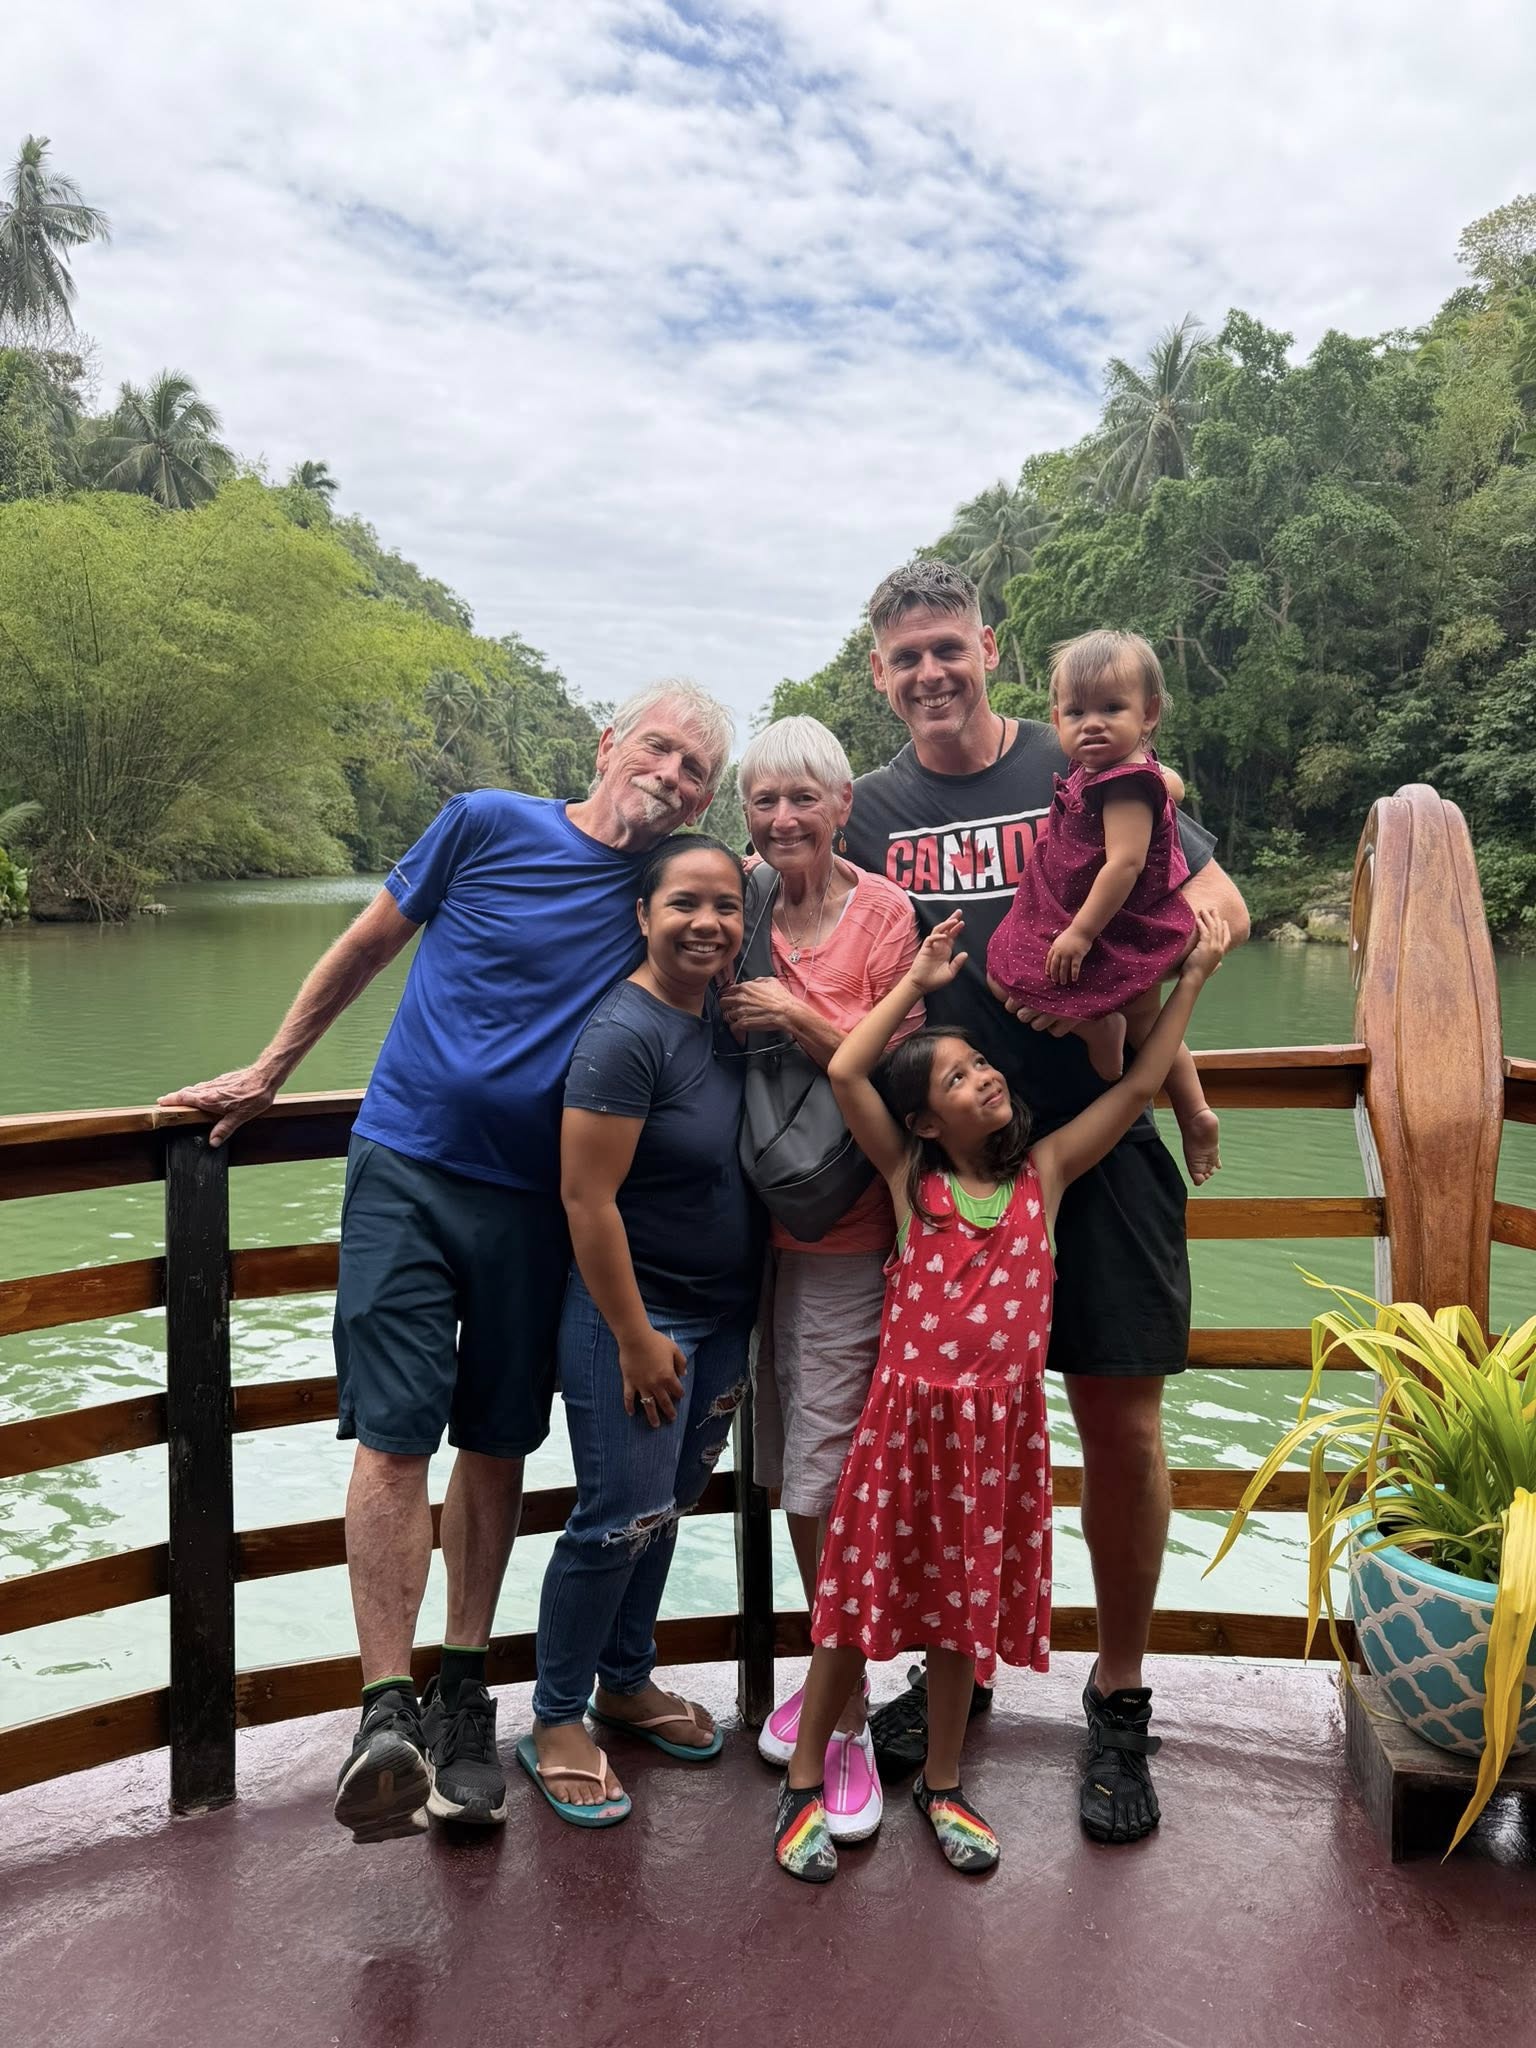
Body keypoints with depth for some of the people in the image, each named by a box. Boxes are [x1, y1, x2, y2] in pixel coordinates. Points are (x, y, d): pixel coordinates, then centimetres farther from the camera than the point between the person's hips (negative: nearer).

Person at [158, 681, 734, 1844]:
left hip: (536, 1200, 3)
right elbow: (370, 944, 8)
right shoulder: (488, 824, -2)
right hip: (409, 1168, -2)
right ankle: (387, 1712, -3)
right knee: (393, 1436, -9)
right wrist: (267, 1075, 13)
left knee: (497, 1444, 9)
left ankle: (464, 1696, 22)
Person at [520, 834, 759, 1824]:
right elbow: (588, 1199, -22)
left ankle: (627, 1683, 36)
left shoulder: (726, 1016, 3)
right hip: (635, 1315, -8)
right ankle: (557, 1722, 18)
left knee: (666, 1506, 18)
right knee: (618, 1519, -1)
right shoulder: (625, 1033, -21)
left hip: (724, 1316, 8)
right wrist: (637, 1337, -19)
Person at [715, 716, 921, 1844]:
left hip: (846, 1232, -5)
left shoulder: (885, 911, -9)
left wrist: (799, 1018, -20)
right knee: (789, 1475, 14)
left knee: (824, 1486, -4)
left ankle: (847, 1726, 13)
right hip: (759, 1222, 5)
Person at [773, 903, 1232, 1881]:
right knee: (863, 1590, 7)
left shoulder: (1044, 1172, 2)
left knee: (965, 1604, 15)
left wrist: (1193, 976, 0)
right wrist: (917, 981, -7)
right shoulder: (911, 1178, -3)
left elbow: (1138, 1086, 1)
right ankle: (805, 1783, 25)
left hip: (1003, 1425, 2)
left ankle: (941, 1783, 35)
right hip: (908, 1415, -2)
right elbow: (844, 1072, -13)